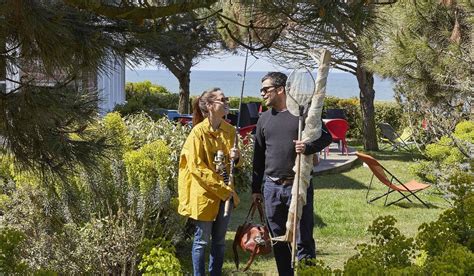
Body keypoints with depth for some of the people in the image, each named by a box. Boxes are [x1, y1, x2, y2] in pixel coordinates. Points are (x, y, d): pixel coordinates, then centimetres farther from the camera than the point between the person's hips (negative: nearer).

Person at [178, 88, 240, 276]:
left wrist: (235, 158, -7)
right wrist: (222, 189, -17)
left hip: (225, 194, 6)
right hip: (204, 194, -6)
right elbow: (197, 167, -16)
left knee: (219, 240, 13)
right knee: (202, 240, 4)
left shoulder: (230, 130, 4)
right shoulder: (199, 132, -13)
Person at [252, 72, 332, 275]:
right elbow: (259, 156, 16)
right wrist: (255, 188, 15)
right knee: (279, 240, 11)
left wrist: (308, 147, -22)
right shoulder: (264, 118, 12)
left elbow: (326, 137, -1)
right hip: (272, 187, 5)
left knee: (303, 240, -2)